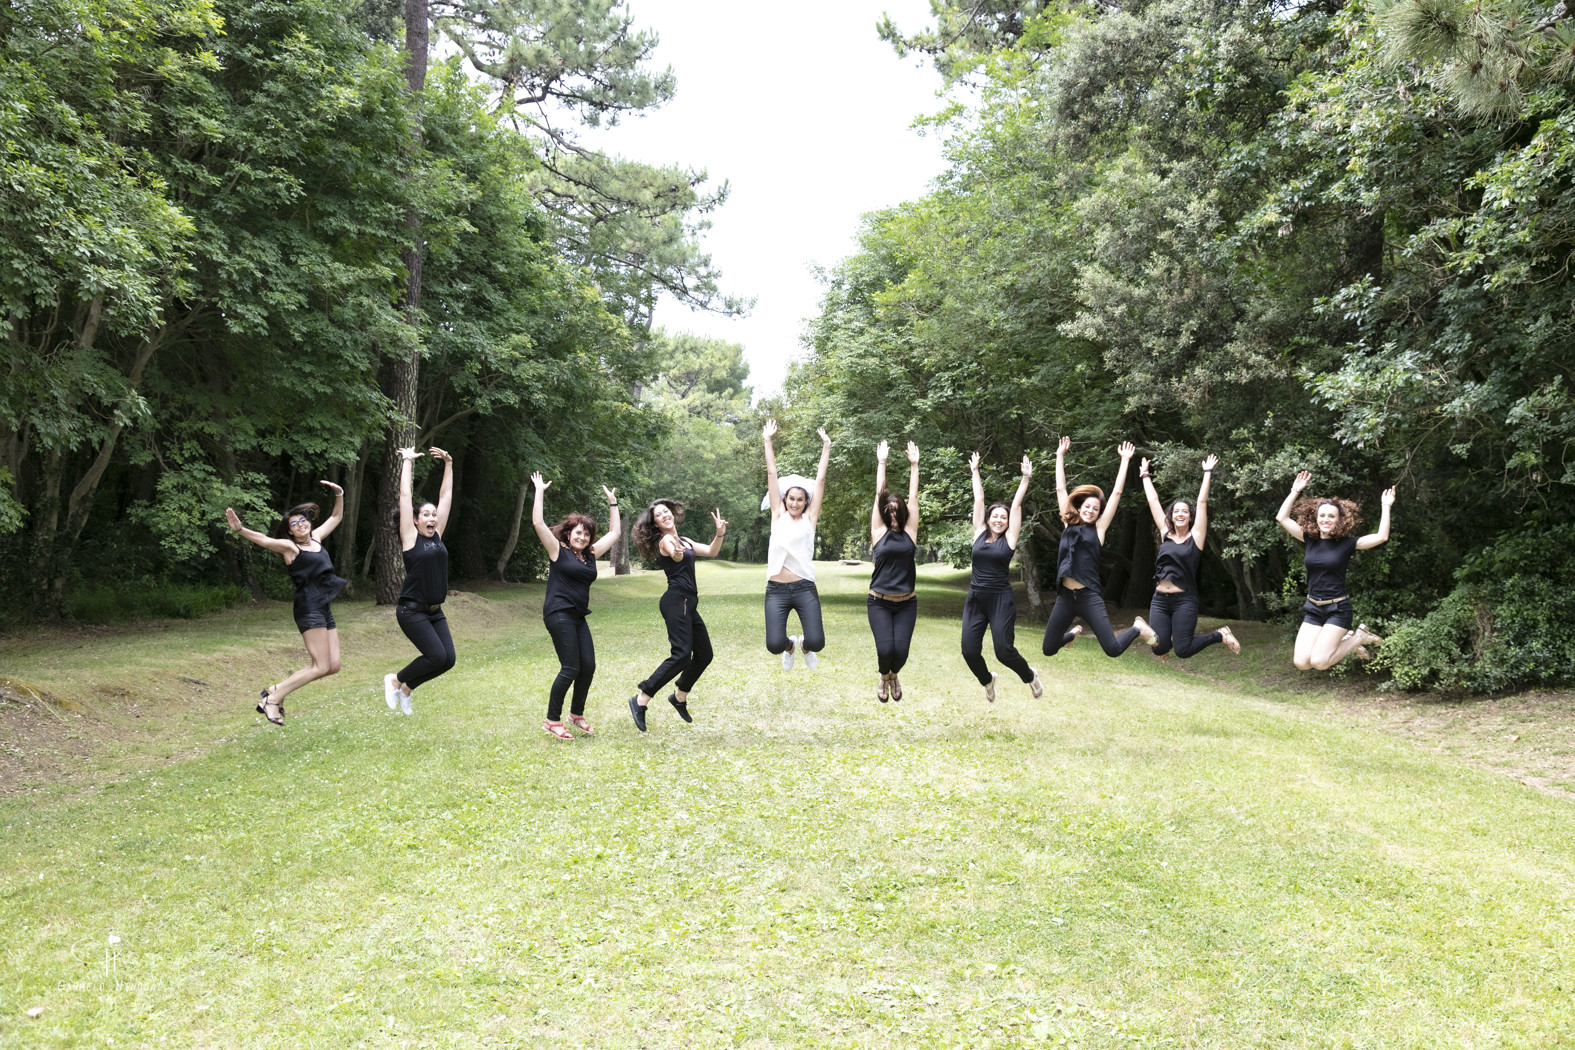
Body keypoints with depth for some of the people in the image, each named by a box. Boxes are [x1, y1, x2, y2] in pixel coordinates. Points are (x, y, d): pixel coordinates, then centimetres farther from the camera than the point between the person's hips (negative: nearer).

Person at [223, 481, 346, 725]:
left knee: (333, 666, 3)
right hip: (309, 609, -8)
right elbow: (263, 540, -20)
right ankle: (272, 699, -5)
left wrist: (339, 495, 17)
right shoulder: (289, 546, -3)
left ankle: (278, 690, 11)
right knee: (321, 666, -13)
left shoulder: (316, 538, 15)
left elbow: (336, 517, 29)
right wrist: (240, 529, -36)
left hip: (324, 610, 8)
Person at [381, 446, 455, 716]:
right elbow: (405, 495, -6)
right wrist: (407, 461, 0)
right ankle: (395, 680, 11)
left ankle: (406, 687, 20)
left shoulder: (437, 535, 8)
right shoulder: (410, 537, -5)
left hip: (435, 612, 6)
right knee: (437, 656, -15)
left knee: (448, 659, -3)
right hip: (412, 611, -6)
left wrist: (448, 464, 11)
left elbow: (446, 496, 10)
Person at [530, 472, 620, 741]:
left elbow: (614, 532, 24)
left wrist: (612, 503, 24)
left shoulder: (591, 555, 14)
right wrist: (540, 491, -7)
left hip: (578, 617, 7)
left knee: (588, 666, 3)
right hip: (559, 614, -7)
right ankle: (552, 721, 2)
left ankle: (576, 715, 21)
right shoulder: (558, 551, -1)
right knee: (570, 668, -10)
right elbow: (538, 523, -11)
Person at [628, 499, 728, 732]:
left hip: (688, 604, 9)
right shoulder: (665, 540, -8)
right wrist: (676, 552, -56)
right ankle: (640, 700, -17)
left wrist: (719, 534, 0)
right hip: (676, 601, -9)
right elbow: (677, 557, -31)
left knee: (704, 654, 11)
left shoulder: (684, 541, 19)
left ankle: (679, 697, 28)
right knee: (682, 655, -19)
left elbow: (711, 552, 19)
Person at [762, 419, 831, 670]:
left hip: (804, 589, 0)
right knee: (774, 644, -13)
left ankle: (804, 645, 26)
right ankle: (790, 645, 27)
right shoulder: (778, 516, 11)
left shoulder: (809, 519, 9)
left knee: (816, 642, -15)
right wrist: (768, 441, 11)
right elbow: (772, 474, 10)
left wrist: (826, 448, 9)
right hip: (776, 590, 0)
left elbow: (820, 479, 9)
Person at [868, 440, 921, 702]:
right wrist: (881, 462, 6)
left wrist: (914, 464, 8)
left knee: (901, 651, -8)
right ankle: (884, 679, 23)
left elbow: (913, 497, 5)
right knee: (885, 649, -13)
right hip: (879, 602, -1)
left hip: (906, 603, 1)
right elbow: (879, 495, 2)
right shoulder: (879, 533, 1)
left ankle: (894, 676, 28)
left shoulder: (909, 533, 4)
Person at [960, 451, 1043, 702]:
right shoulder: (979, 534, 7)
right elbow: (979, 499, 11)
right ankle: (987, 680, 28)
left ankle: (1030, 676, 23)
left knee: (1004, 651, -9)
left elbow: (1017, 504, 0)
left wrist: (1025, 478, 0)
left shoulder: (1009, 538, 1)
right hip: (975, 599, 3)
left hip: (1001, 599, -3)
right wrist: (975, 472, 15)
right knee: (970, 651, -4)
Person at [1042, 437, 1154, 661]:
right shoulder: (1068, 524, 11)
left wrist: (1125, 460, 5)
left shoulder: (1099, 528, 4)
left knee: (1113, 649, -11)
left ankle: (1138, 628, 22)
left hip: (1089, 596, -3)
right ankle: (1073, 633, 40)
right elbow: (1060, 489, 13)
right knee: (1049, 650, 6)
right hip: (1065, 596, 3)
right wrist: (1060, 456, 13)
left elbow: (1117, 493, 3)